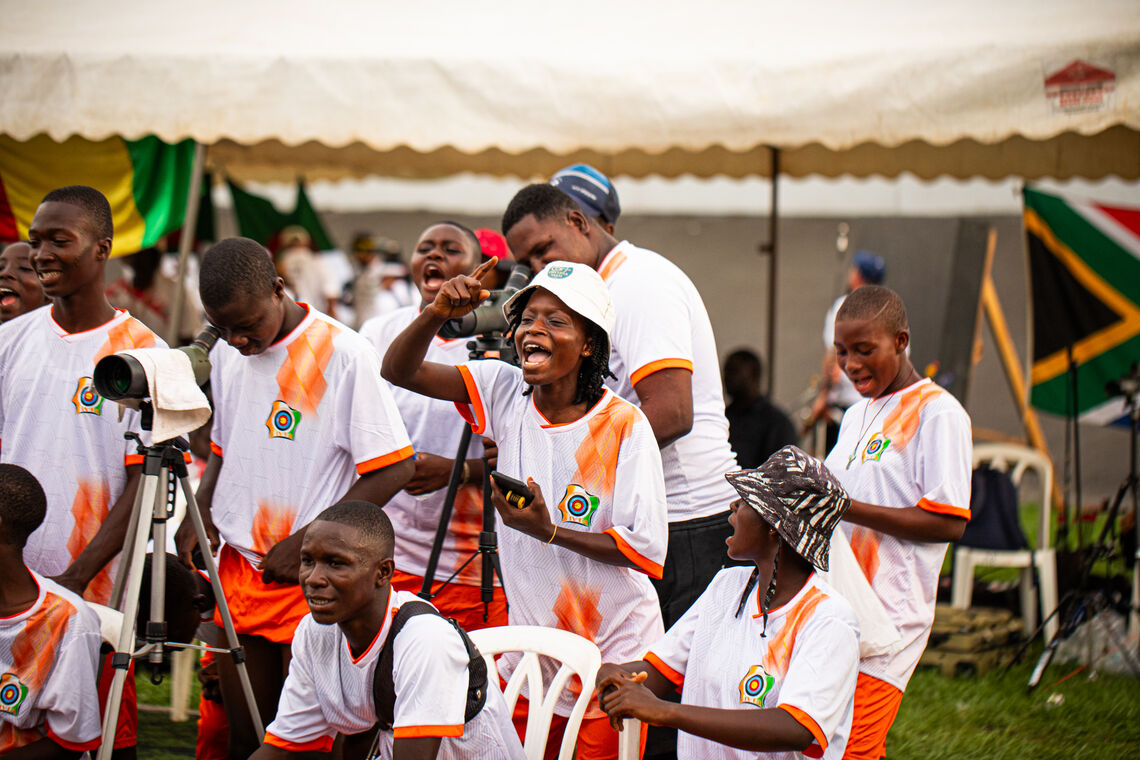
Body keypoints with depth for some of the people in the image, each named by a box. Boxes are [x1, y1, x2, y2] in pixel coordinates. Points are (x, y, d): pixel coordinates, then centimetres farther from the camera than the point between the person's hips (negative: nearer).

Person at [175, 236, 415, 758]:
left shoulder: (344, 355, -12)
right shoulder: (226, 357, 9)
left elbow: (393, 470, -12)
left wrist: (308, 541, -15)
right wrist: (200, 513, 6)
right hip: (238, 569, 6)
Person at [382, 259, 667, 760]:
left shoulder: (624, 426, -14)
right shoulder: (505, 393, -2)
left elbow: (646, 552, -17)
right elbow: (400, 371, -7)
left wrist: (548, 531, -24)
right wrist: (436, 315, -25)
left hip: (613, 659, -4)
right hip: (531, 648, 4)